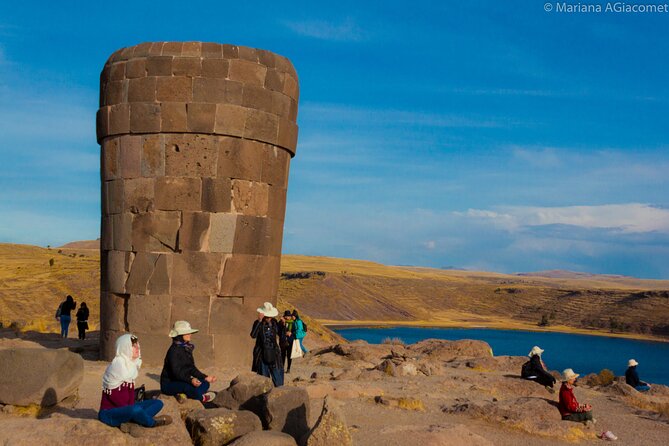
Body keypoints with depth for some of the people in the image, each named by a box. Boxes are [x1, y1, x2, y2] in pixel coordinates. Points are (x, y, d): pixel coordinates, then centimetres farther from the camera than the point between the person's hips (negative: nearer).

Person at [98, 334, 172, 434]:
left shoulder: (132, 364, 8)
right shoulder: (117, 365, -17)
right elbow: (113, 395, -18)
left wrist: (131, 405, -6)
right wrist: (130, 407, -12)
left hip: (126, 408, 9)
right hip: (109, 412, -9)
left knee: (158, 403, 2)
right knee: (135, 410, -37)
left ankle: (131, 423, -19)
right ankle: (152, 422, -5)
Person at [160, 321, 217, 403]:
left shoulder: (187, 348, 9)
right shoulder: (174, 350, -19)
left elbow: (192, 368, 14)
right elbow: (176, 372, -28)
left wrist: (205, 377, 6)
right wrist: (191, 380, -42)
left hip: (182, 380, 9)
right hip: (169, 384, -9)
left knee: (205, 383, -6)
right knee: (193, 387, -33)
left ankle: (183, 393, -13)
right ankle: (201, 397, -4)